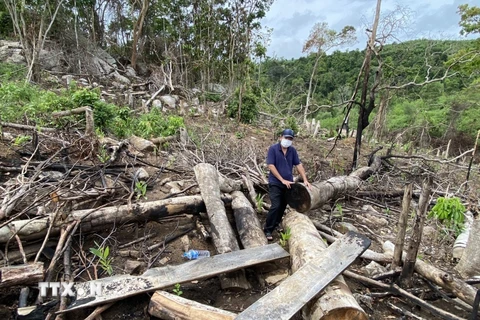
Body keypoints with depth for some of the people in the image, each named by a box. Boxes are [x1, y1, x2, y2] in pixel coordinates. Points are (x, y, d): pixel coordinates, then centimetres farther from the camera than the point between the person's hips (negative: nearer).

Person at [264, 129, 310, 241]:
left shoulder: (292, 150, 5)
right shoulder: (273, 149, -9)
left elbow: (299, 165, 6)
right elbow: (271, 166, -14)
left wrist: (305, 180, -2)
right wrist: (282, 180, -16)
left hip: (288, 183, 5)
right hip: (275, 183, -5)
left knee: (283, 207, 12)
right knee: (275, 206, -13)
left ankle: (275, 225, 31)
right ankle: (267, 230, 0)